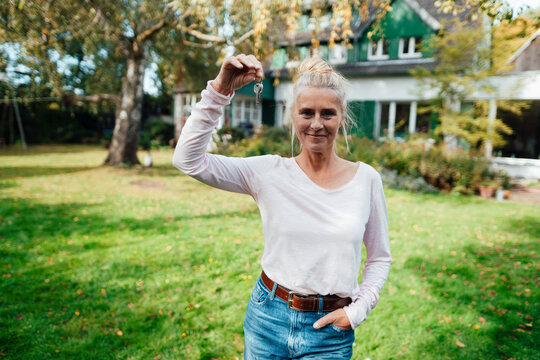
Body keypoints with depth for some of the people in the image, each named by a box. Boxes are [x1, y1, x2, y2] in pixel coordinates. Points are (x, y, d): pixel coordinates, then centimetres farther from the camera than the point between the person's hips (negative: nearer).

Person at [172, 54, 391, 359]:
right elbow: (188, 160, -17)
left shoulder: (366, 179, -6)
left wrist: (358, 310, -7)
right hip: (268, 320, 0)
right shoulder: (270, 172, -9)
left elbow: (380, 258, 4)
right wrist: (220, 89, -21)